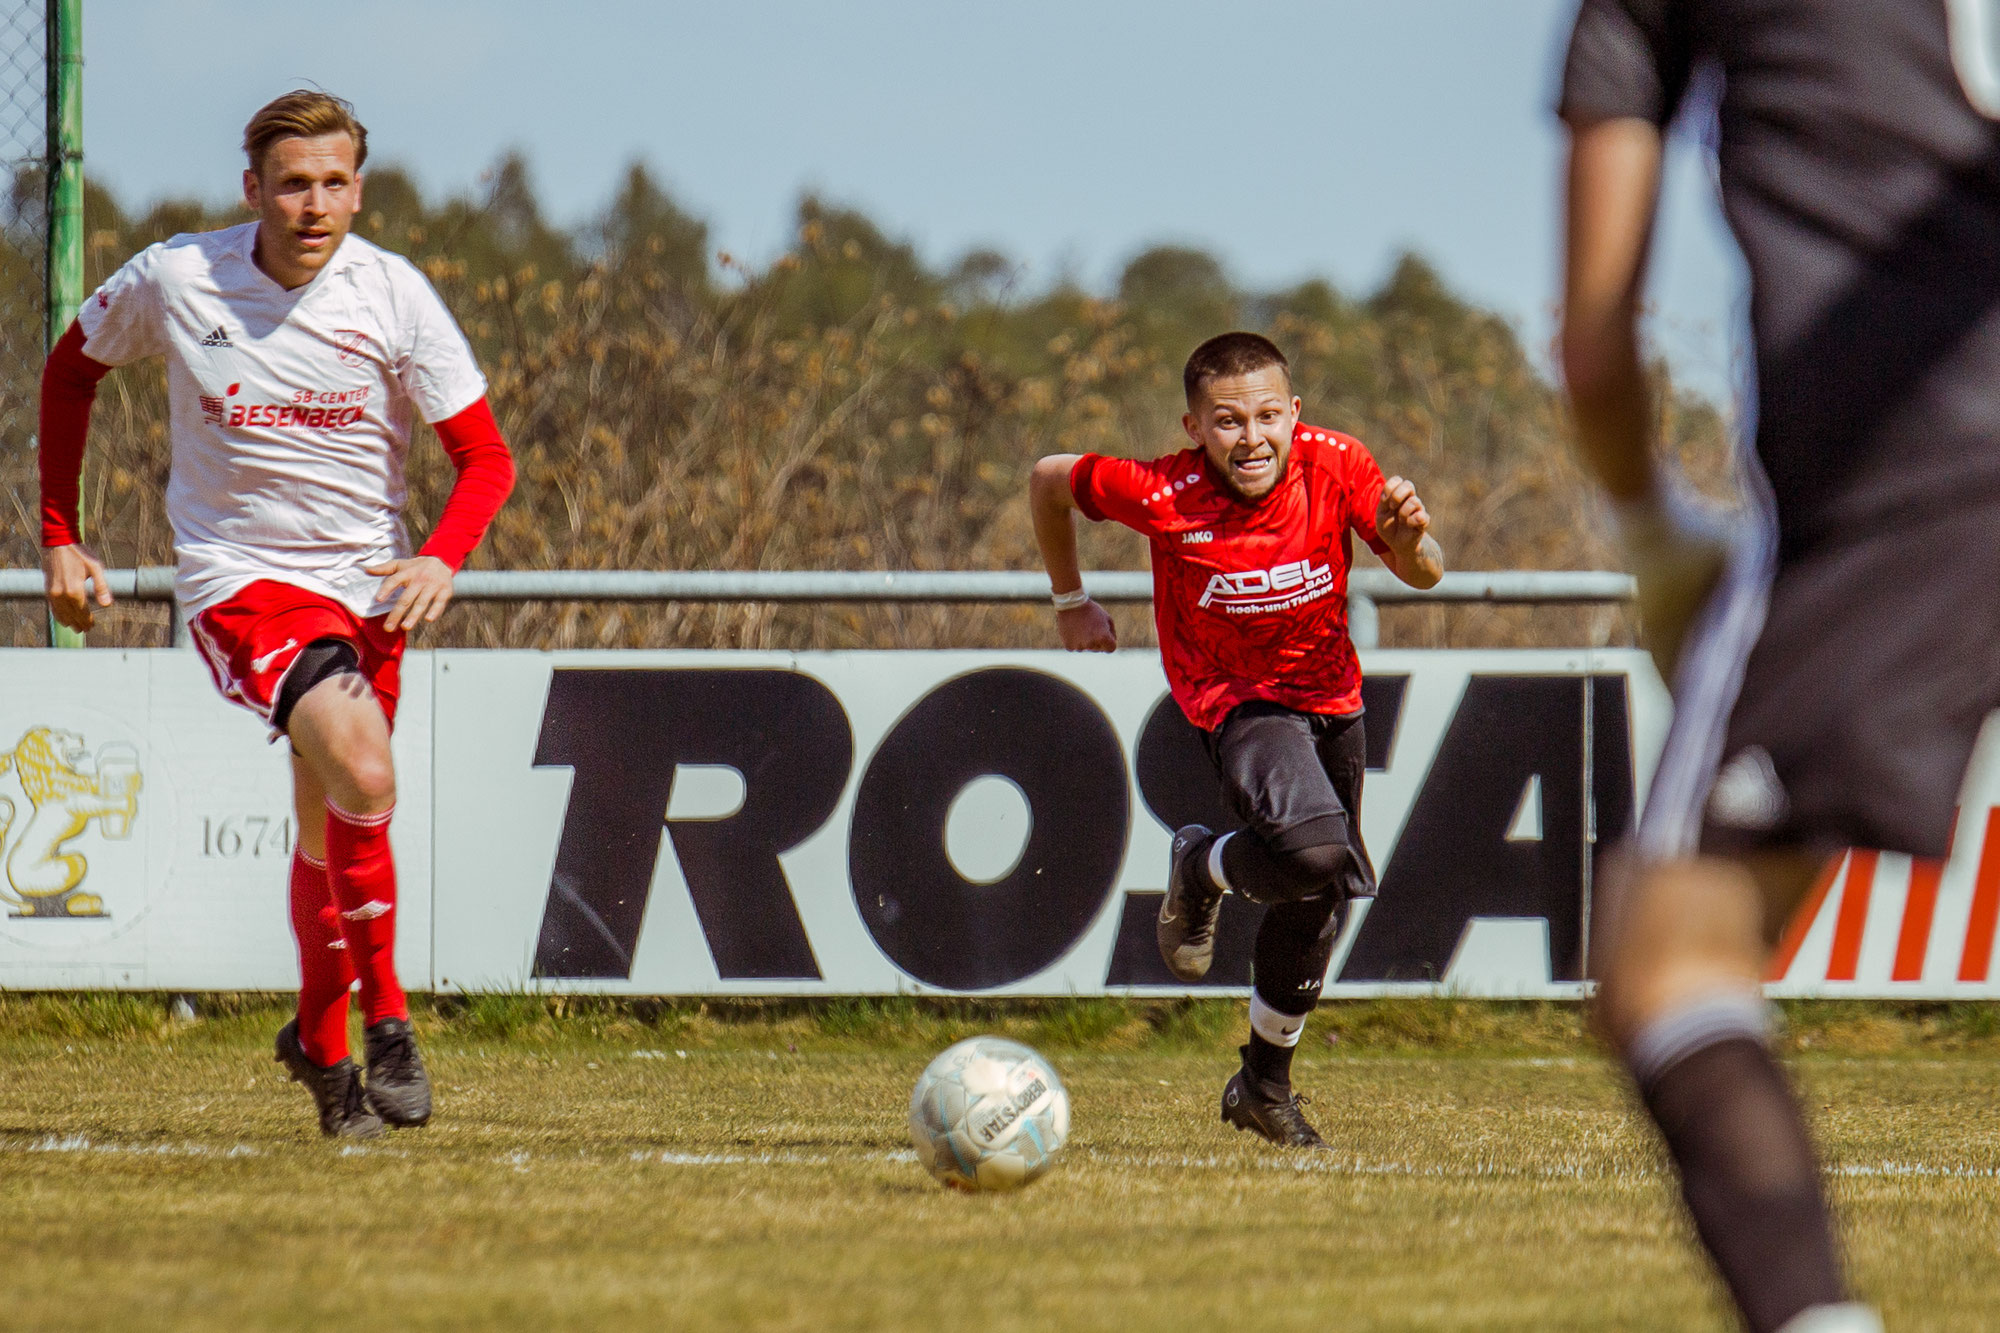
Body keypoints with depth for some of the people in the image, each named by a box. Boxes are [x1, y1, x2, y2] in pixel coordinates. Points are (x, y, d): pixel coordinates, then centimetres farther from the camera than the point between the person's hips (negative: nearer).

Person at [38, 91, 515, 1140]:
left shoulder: (391, 295, -10)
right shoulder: (173, 280, -10)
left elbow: (486, 457, -7)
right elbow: (73, 368, 10)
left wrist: (440, 561, -27)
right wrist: (59, 536, 8)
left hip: (363, 585, 3)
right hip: (237, 577, -3)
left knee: (330, 828, 12)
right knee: (363, 774, -27)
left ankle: (320, 1043, 36)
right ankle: (384, 1021, -17)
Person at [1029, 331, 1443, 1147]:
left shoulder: (1335, 466, -18)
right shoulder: (1166, 498, -25)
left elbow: (1423, 575, -11)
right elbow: (1049, 479, -7)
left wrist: (1408, 537, -35)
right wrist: (1070, 602, 5)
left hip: (1331, 698, 4)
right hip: (1238, 704, -4)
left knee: (1319, 902, 14)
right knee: (1311, 850, -31)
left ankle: (1265, 1083, 35)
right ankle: (1202, 871, 3)